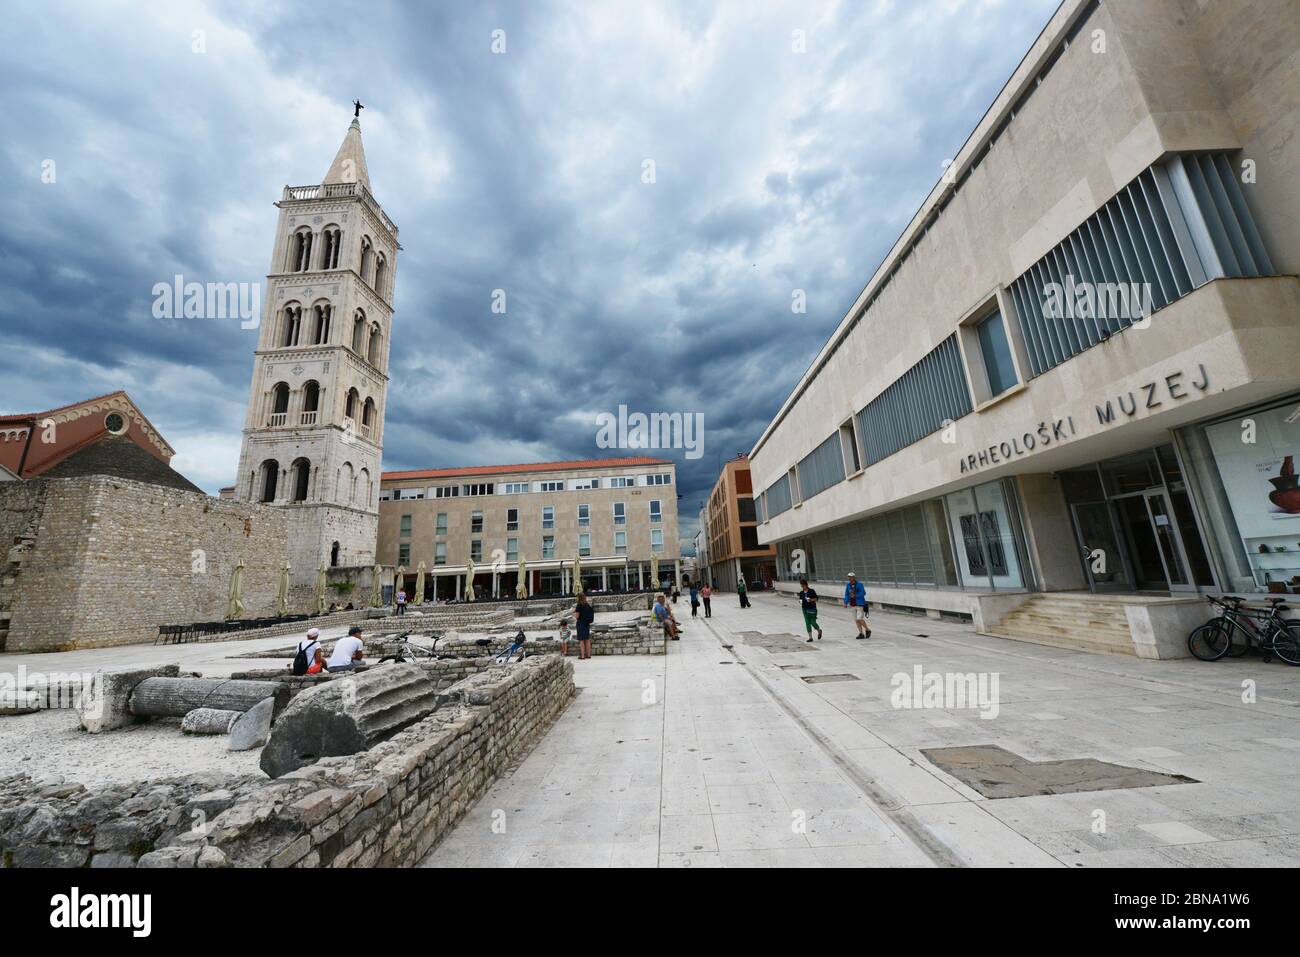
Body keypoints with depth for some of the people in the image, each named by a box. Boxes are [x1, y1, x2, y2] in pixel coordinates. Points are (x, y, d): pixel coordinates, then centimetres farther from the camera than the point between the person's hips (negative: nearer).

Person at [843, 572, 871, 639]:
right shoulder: (848, 585, 6)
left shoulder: (859, 584, -12)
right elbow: (846, 594, 11)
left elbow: (863, 593, -16)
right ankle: (861, 633, 16)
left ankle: (868, 630, 13)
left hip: (860, 604, -6)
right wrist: (845, 603, 3)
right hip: (853, 605, 6)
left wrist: (855, 595, -21)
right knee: (856, 620, 7)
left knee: (860, 619, -10)